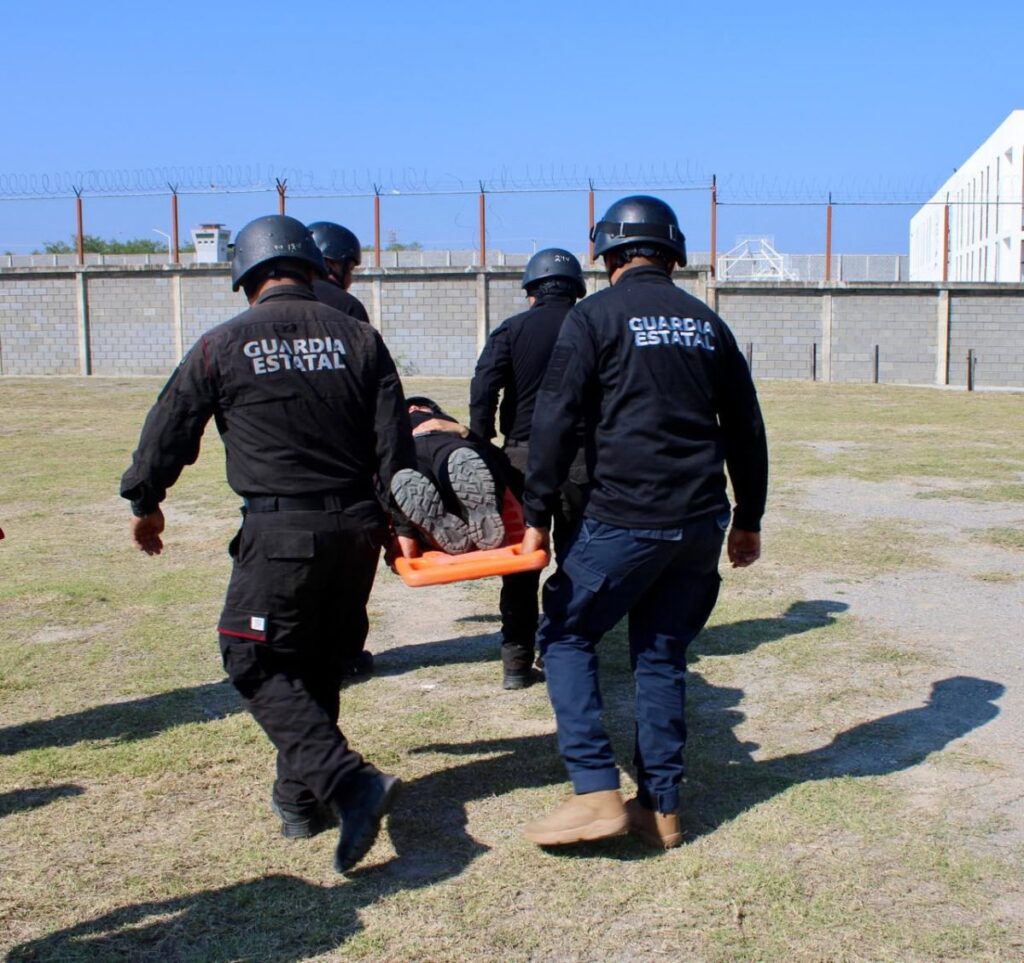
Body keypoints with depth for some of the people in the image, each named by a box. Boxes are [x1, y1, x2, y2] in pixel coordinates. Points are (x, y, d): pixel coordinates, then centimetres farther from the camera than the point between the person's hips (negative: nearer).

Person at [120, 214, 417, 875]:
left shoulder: (223, 346, -2)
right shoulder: (358, 337, 5)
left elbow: (168, 433, 8)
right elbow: (395, 444, 3)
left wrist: (145, 504, 25)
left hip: (280, 532, -5)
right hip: (355, 526, 5)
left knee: (257, 664, 4)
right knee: (319, 664, 18)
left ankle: (347, 780, -13)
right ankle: (302, 798, 29)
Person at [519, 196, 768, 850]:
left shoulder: (594, 317, -3)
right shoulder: (708, 323, 13)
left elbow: (556, 423, -9)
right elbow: (746, 430, 15)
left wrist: (537, 516, -4)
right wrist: (748, 520, 23)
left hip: (626, 520, -5)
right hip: (701, 522, 6)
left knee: (566, 636, 9)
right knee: (663, 654, 15)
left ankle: (597, 793, 2)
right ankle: (662, 806, 18)